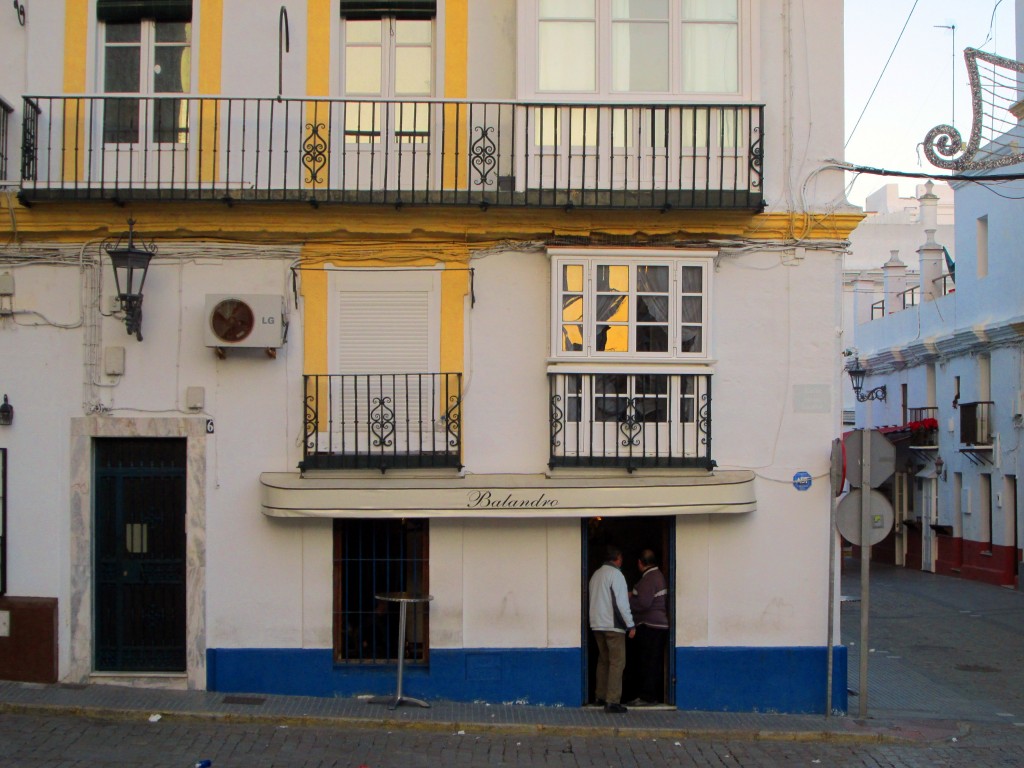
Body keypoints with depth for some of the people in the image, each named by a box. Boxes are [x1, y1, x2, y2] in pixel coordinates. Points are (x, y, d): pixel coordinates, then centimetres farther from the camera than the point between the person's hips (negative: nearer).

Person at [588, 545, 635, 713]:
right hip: (613, 625, -8)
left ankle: (601, 696, 21)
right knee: (617, 662, -6)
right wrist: (630, 625, -11)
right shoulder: (616, 574, -11)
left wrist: (626, 595, 27)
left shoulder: (596, 574, 13)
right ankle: (612, 701, -11)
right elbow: (621, 603, -16)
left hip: (597, 624, 8)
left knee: (603, 660, 17)